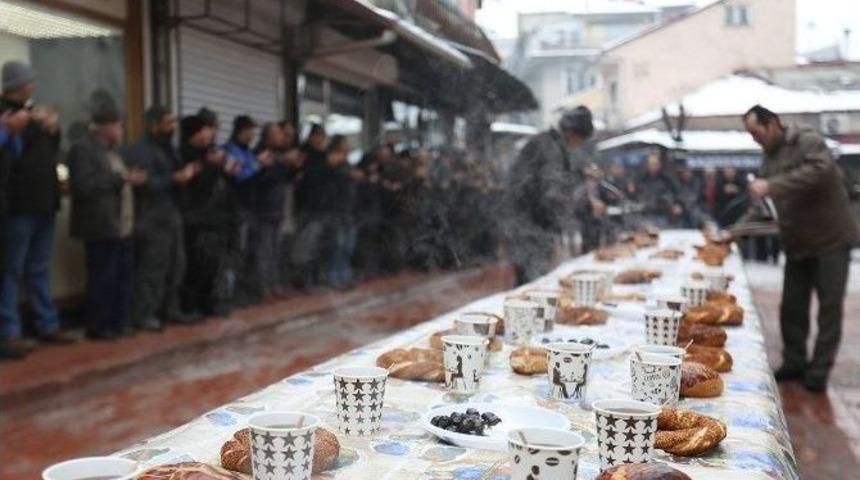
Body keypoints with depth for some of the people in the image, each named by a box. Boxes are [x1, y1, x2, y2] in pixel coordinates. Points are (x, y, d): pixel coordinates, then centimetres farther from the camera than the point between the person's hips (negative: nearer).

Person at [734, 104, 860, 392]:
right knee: (792, 307, 9)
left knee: (829, 307, 0)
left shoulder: (808, 142, -13)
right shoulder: (769, 156, 10)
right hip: (797, 244, 7)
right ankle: (794, 363, 22)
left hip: (830, 240, -7)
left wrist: (771, 186, -35)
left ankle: (819, 370, 8)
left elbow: (820, 171, -34)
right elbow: (763, 203, 13)